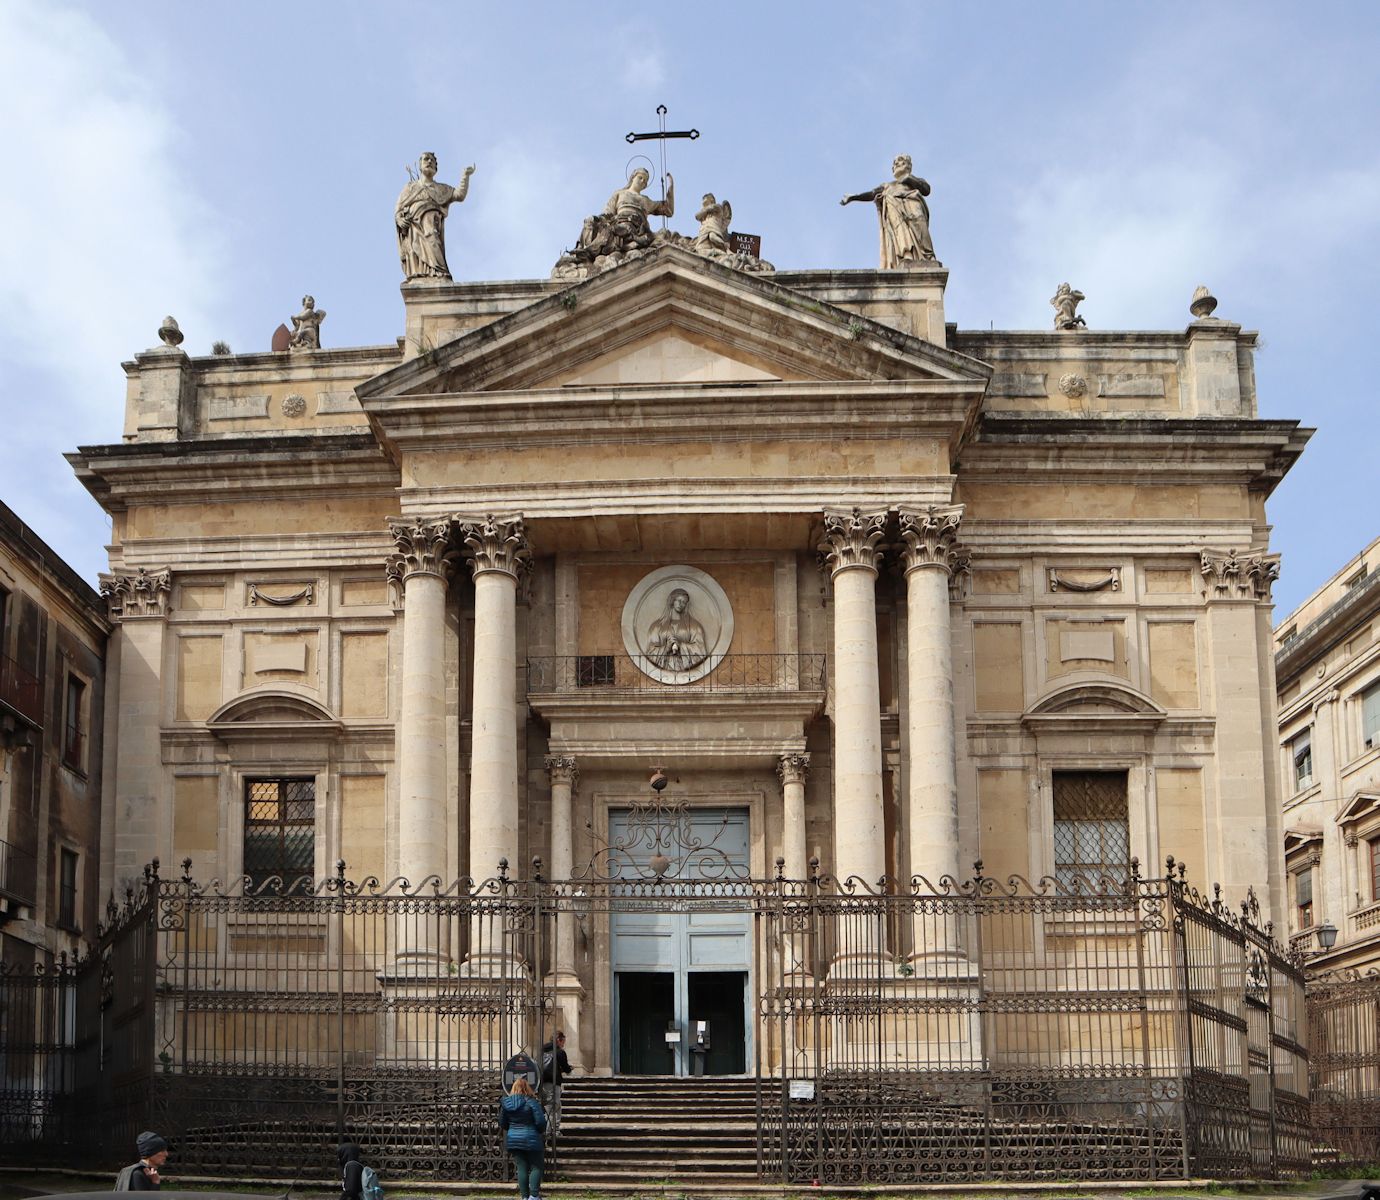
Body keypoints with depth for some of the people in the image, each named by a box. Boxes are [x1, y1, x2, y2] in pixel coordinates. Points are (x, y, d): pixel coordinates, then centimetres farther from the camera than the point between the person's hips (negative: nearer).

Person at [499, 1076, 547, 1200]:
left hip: (513, 1139, 4)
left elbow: (502, 1124, 8)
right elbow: (540, 1122, -14)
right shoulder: (531, 1102, -13)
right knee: (536, 1167, 5)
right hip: (531, 1139, -4)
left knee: (521, 1168, 10)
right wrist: (541, 1131, 7)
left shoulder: (505, 1103, 0)